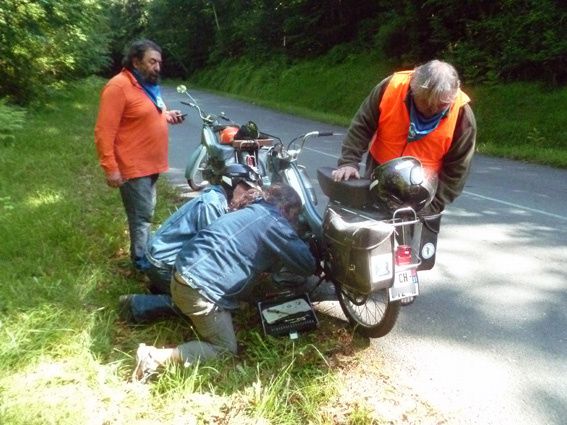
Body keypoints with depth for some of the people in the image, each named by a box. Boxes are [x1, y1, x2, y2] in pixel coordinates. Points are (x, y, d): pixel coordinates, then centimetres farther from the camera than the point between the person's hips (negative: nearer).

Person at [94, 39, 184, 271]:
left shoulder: (148, 84, 12)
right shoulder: (118, 86, -18)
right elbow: (104, 131, -21)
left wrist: (166, 116, 8)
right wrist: (110, 168, -24)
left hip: (151, 164, 9)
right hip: (133, 167, -9)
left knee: (146, 213, 20)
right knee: (141, 215, -1)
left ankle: (146, 251, 34)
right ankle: (141, 260, 13)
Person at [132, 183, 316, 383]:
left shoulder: (252, 213, 20)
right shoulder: (275, 222, -7)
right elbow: (307, 264, -2)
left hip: (183, 276, 9)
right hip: (200, 288, -9)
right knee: (226, 349, 3)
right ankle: (155, 357, -10)